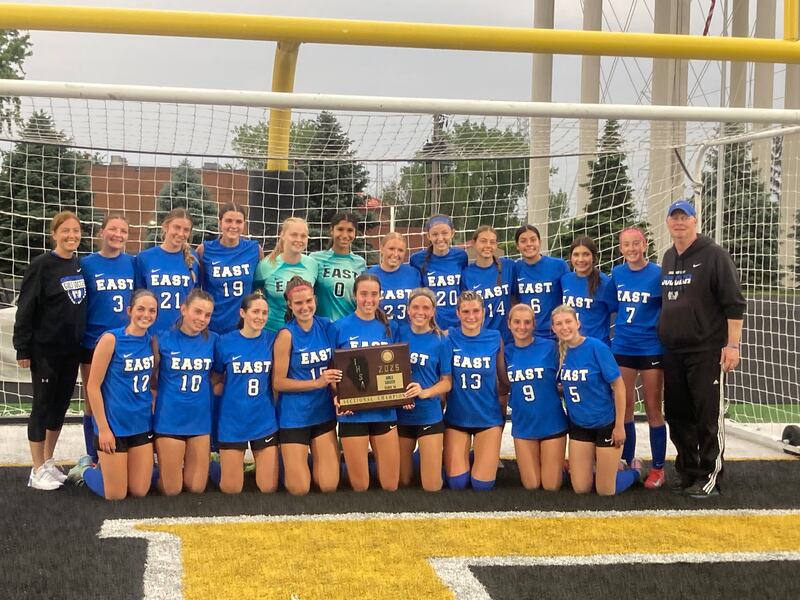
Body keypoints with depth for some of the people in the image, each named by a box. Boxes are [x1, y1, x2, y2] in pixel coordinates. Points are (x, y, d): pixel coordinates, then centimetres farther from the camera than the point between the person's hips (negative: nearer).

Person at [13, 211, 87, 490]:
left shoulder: (78, 265, 8)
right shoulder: (41, 265, -12)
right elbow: (25, 308, -12)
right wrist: (23, 348, -15)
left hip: (71, 349, 6)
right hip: (45, 350, -6)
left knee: (61, 404, 12)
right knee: (42, 406, 1)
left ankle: (48, 462, 25)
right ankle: (38, 470, 10)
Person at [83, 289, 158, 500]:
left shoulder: (151, 341, 3)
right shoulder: (111, 339, -13)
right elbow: (93, 386, -12)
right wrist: (103, 429, -13)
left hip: (142, 425, 5)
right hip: (114, 425, -5)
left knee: (140, 491, 8)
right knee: (116, 495, 2)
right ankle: (86, 469, 31)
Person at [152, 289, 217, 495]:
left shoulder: (212, 340, -1)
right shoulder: (163, 339, -8)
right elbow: (150, 380, 2)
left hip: (200, 420, 3)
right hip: (169, 420, -3)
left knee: (196, 488, 6)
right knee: (171, 490, 3)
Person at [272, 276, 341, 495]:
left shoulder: (326, 327, 0)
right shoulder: (287, 335, -12)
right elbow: (278, 382, -12)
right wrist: (317, 383, -20)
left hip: (324, 412, 4)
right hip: (294, 416, -4)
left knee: (329, 486, 1)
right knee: (299, 489, -2)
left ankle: (315, 460, 30)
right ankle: (290, 462, 29)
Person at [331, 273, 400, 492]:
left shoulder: (390, 327, 7)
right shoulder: (340, 327, -1)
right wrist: (337, 398, -14)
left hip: (385, 410, 3)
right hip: (352, 411, -2)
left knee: (390, 486, 5)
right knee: (360, 487, 2)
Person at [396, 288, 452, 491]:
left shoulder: (440, 340, -4)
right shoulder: (398, 334, -1)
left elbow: (447, 382, -1)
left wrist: (424, 392, -20)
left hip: (429, 416, -2)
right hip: (400, 415, 2)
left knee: (432, 486, -2)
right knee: (402, 482, 11)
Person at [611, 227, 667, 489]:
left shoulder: (658, 274, -8)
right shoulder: (616, 274, 3)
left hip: (651, 349, -3)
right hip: (622, 348, 4)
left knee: (653, 409, 4)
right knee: (624, 408, 9)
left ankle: (658, 468, 13)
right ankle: (627, 462, 22)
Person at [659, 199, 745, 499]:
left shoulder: (714, 256, -7)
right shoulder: (668, 258, 13)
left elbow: (735, 303, -10)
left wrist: (732, 344, -15)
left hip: (706, 351, -7)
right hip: (672, 351, 7)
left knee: (708, 417, -3)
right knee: (677, 415, 11)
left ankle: (710, 477, 6)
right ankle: (687, 472, 23)